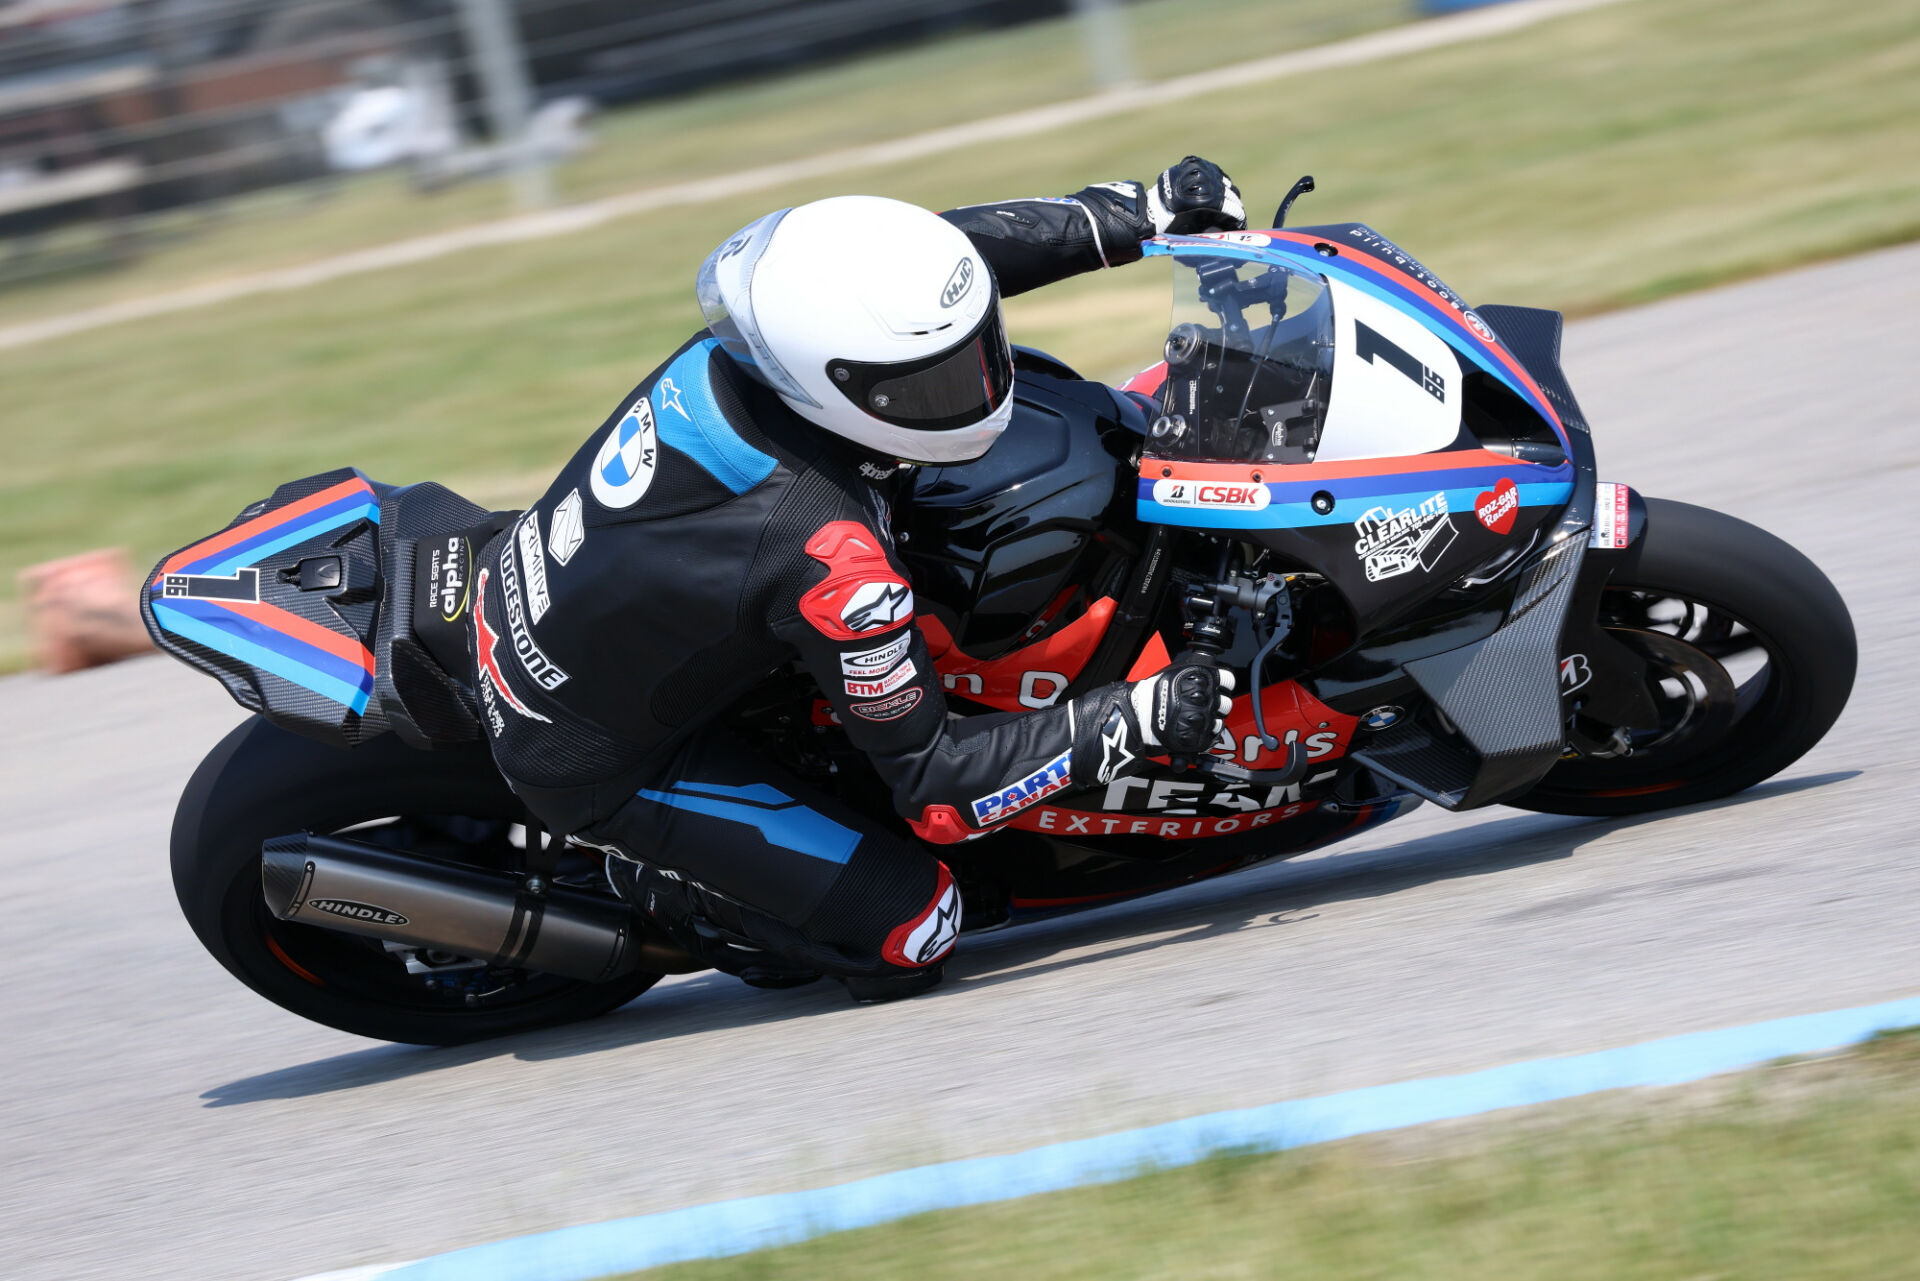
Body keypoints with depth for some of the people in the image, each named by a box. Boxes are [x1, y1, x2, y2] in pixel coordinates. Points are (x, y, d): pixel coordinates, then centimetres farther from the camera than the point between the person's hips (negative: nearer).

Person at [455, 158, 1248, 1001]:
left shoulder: (766, 326, -19)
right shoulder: (830, 566, -36)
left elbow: (950, 247, 2)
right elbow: (934, 782, -23)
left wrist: (1144, 214, 0)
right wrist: (1137, 721, -21)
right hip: (591, 762, -7)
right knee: (909, 932, -9)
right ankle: (654, 879, 7)